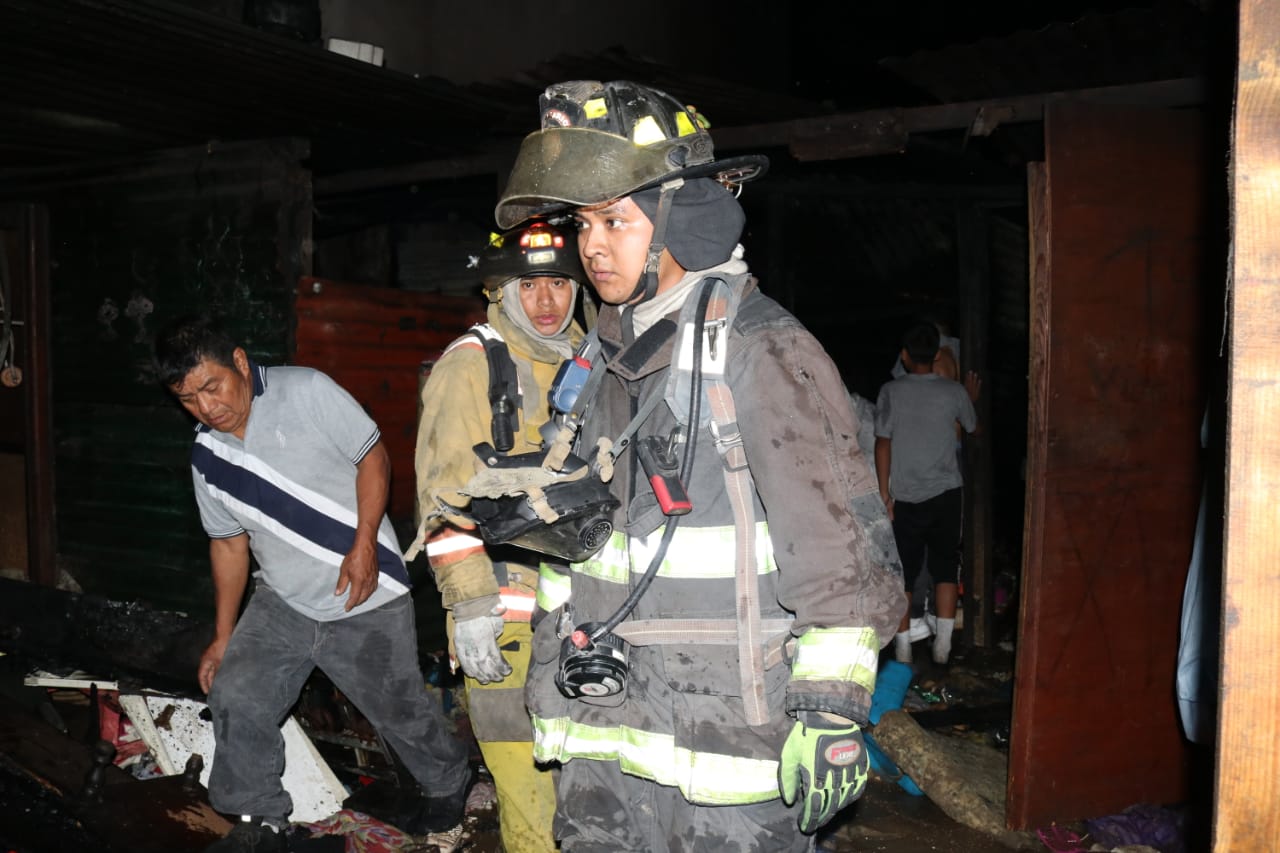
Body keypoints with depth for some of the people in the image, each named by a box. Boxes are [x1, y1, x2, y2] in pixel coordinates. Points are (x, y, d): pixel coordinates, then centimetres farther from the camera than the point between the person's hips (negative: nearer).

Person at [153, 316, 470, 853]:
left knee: (399, 707, 6)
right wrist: (222, 637, 13)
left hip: (366, 601, -5)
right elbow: (229, 543, 11)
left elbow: (373, 457, -11)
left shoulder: (305, 392, -13)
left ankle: (446, 784, 35)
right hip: (281, 603, 5)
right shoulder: (207, 458, 3)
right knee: (235, 697, -4)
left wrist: (364, 546, -21)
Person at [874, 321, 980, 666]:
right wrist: (971, 398, 36)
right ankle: (943, 642, 7)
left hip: (905, 496, -1)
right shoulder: (954, 391, -1)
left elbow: (882, 444, -6)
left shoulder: (891, 391, -5)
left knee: (903, 570, 6)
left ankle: (903, 646, 8)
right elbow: (973, 428, 17)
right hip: (945, 494, 1)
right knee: (945, 565, 10)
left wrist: (884, 493, -1)